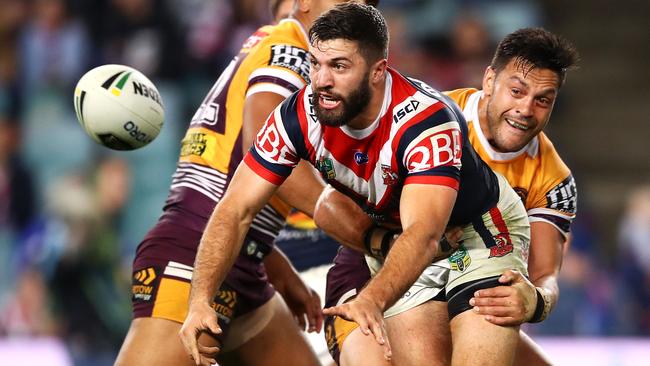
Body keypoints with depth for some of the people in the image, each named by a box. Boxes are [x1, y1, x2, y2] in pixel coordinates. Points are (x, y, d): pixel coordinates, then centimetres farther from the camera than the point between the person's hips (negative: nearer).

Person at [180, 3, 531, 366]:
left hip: (481, 232, -4)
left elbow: (423, 234, -48)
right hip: (395, 238, 4)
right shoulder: (300, 115, -21)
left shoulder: (428, 120, -36)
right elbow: (237, 211, -19)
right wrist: (201, 300, -34)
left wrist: (372, 301, -66)